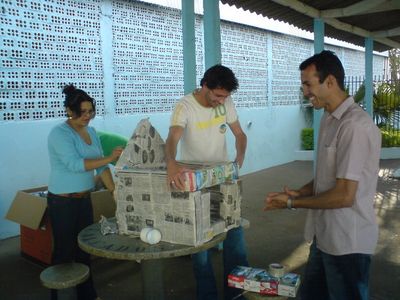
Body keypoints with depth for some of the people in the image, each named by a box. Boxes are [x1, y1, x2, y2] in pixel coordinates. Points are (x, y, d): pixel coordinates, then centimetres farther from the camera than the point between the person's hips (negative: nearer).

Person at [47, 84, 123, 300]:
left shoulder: (91, 132, 6)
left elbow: (100, 166, 7)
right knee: (65, 251, 4)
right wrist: (109, 158, -34)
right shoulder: (60, 133, -16)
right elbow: (74, 164, -29)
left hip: (84, 198, 7)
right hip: (63, 201, -7)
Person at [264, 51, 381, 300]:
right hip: (325, 235, 9)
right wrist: (299, 192, 0)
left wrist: (292, 203, -14)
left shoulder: (356, 125, -24)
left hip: (348, 242, -8)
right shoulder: (329, 119, 7)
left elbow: (344, 195, -24)